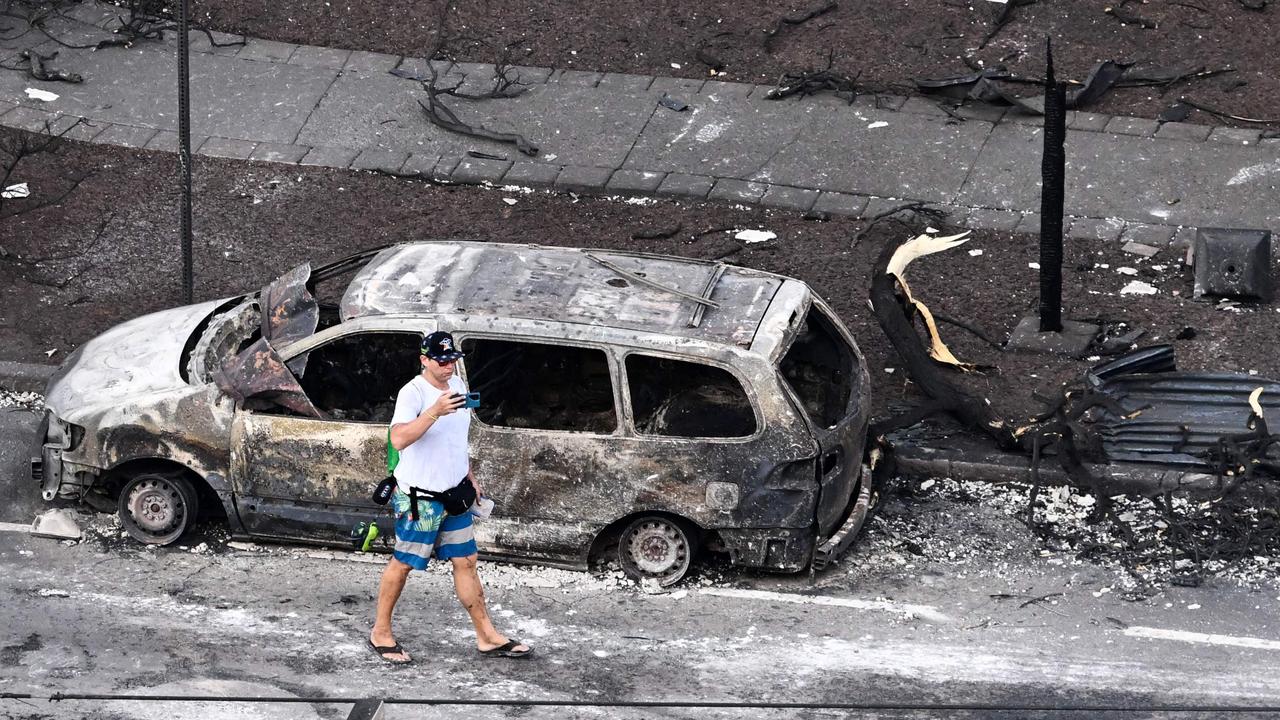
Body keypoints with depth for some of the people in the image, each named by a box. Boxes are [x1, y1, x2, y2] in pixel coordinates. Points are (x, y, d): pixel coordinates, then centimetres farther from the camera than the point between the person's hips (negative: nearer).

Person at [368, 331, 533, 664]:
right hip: (419, 498, -7)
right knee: (403, 563, 2)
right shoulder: (413, 392, -18)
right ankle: (381, 634, 15)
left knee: (465, 562, 9)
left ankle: (487, 637, 14)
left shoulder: (457, 385, 8)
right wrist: (435, 411, -41)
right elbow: (398, 439, -33)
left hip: (454, 493, 7)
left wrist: (470, 477, 20)